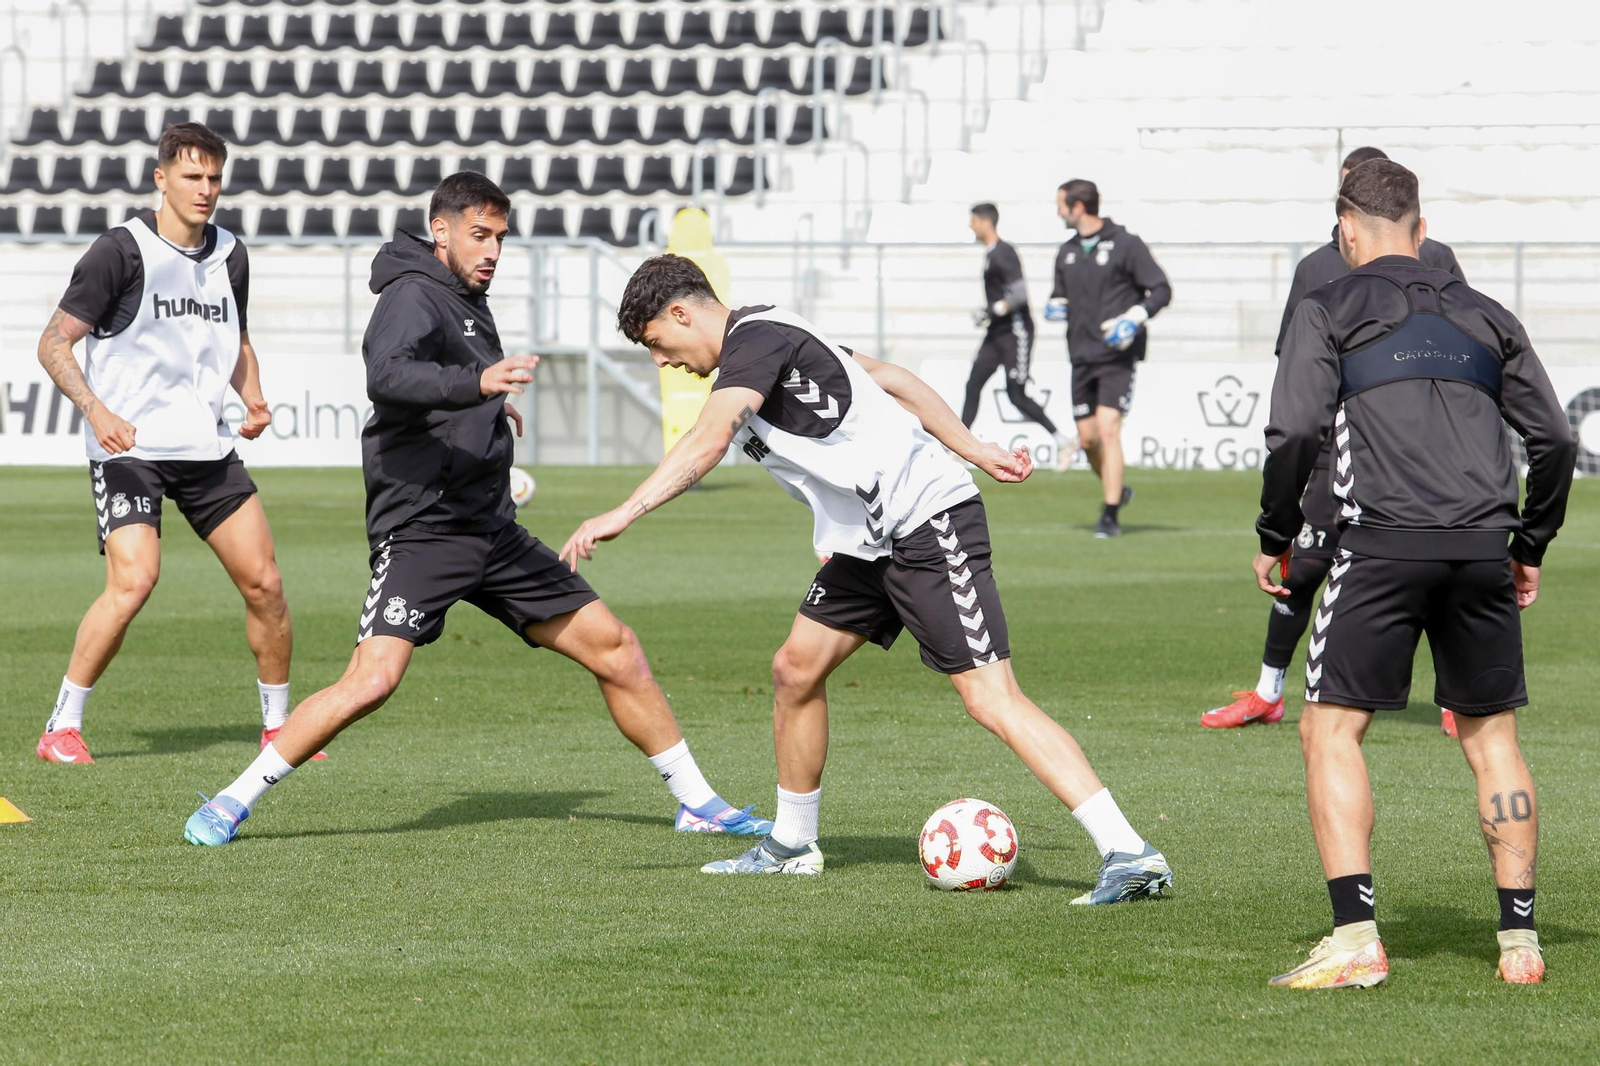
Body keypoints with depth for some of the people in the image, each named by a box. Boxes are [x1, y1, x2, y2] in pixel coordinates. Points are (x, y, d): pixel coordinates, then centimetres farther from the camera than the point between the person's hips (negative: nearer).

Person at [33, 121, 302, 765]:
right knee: (133, 582, -21)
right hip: (128, 447, -6)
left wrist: (253, 401, 7)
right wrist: (96, 409, -23)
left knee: (263, 583, 1)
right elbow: (54, 343, -8)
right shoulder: (121, 252, -9)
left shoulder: (229, 255, 10)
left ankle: (278, 725, 18)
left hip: (207, 447, 6)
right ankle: (61, 728, -9)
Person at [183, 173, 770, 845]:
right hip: (422, 530, -9)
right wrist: (477, 383, -46)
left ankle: (697, 802, 19)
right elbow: (387, 376, -33)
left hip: (492, 533, 9)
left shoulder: (468, 301, 17)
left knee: (613, 647, 8)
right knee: (371, 682, -22)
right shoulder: (415, 297, -11)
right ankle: (231, 805, -10)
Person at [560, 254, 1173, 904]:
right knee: (796, 670, 14)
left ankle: (1129, 855, -20)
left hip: (930, 522, -11)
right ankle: (791, 845, 29)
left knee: (991, 700, -16)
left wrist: (623, 515, -35)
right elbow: (893, 382, 20)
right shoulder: (772, 338, 16)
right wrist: (977, 453, 20)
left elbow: (710, 438, -30)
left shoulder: (756, 337, -14)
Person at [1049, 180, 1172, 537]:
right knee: (1087, 438, 7)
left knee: (1107, 429, -16)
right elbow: (1059, 293, 27)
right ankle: (1116, 491, 32)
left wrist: (1134, 317, -19)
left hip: (1117, 356, -6)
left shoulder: (1125, 245, -5)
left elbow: (1161, 290, -5)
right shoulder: (1067, 253, 14)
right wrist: (1055, 307, 3)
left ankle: (1111, 515, -13)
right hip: (1082, 356, 6)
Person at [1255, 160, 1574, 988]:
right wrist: (1530, 547, 26)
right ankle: (1519, 941, 10)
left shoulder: (1327, 312, 6)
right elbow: (1554, 438, 15)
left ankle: (1355, 939, -12)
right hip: (1482, 546, 4)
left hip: (1384, 545, -4)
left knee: (1331, 729, 0)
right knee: (1491, 733, 14)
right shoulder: (1483, 316, 18)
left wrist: (1275, 538, 5)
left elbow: (1295, 432, -7)